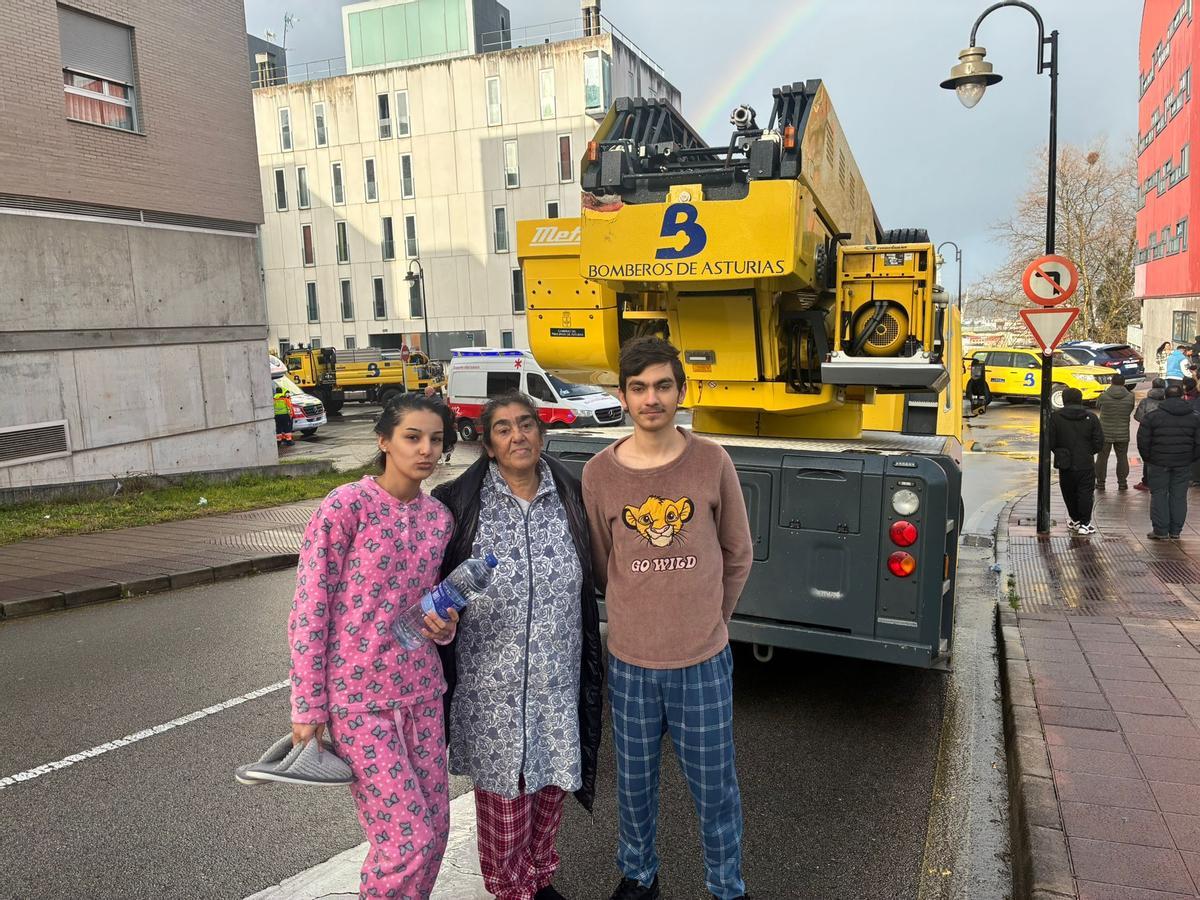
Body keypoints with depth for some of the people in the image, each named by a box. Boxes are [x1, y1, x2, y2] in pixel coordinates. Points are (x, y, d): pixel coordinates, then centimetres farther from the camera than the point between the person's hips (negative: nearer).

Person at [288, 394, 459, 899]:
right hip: (359, 696, -6)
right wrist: (309, 707, -11)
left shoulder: (439, 517, 4)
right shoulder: (346, 506, -13)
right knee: (408, 841, -4)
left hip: (422, 689, 6)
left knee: (434, 829, 13)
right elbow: (309, 611, -11)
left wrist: (444, 627, -5)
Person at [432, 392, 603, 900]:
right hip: (491, 681, -3)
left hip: (557, 677, 3)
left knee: (549, 780, 16)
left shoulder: (569, 497, 2)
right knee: (502, 787, 9)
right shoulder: (459, 504, -7)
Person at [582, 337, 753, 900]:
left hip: (704, 662, -1)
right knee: (634, 783, 18)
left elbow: (738, 553, 4)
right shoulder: (599, 474, -8)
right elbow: (601, 564, 5)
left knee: (713, 785, 14)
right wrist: (639, 614, 8)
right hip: (630, 662, 1)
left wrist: (707, 617, 8)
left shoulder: (711, 462, -9)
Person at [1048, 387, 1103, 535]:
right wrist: (1089, 452, 16)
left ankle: (1075, 520, 25)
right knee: (1085, 493, 7)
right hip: (1086, 464, 0)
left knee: (1070, 493, 15)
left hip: (1065, 465, 0)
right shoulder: (1091, 417, -3)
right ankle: (1085, 524, 7)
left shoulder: (1056, 417, -6)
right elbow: (1099, 442, -2)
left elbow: (1050, 442, -6)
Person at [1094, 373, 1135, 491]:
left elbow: (1097, 406, 6)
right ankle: (1122, 482, 14)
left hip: (1105, 433, -1)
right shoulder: (1130, 397, -6)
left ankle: (1100, 482, 12)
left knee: (1102, 457, 9)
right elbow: (1130, 410, 5)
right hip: (1123, 433, 1)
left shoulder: (1103, 397, -13)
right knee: (1122, 458, 11)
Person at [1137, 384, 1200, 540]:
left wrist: (1148, 458, 7)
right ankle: (1175, 531, 13)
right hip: (1183, 463, 2)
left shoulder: (1153, 416, -5)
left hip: (1159, 462, -2)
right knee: (1179, 496, 9)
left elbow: (1143, 441, -6)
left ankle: (1160, 531, 4)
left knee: (1159, 495, 5)